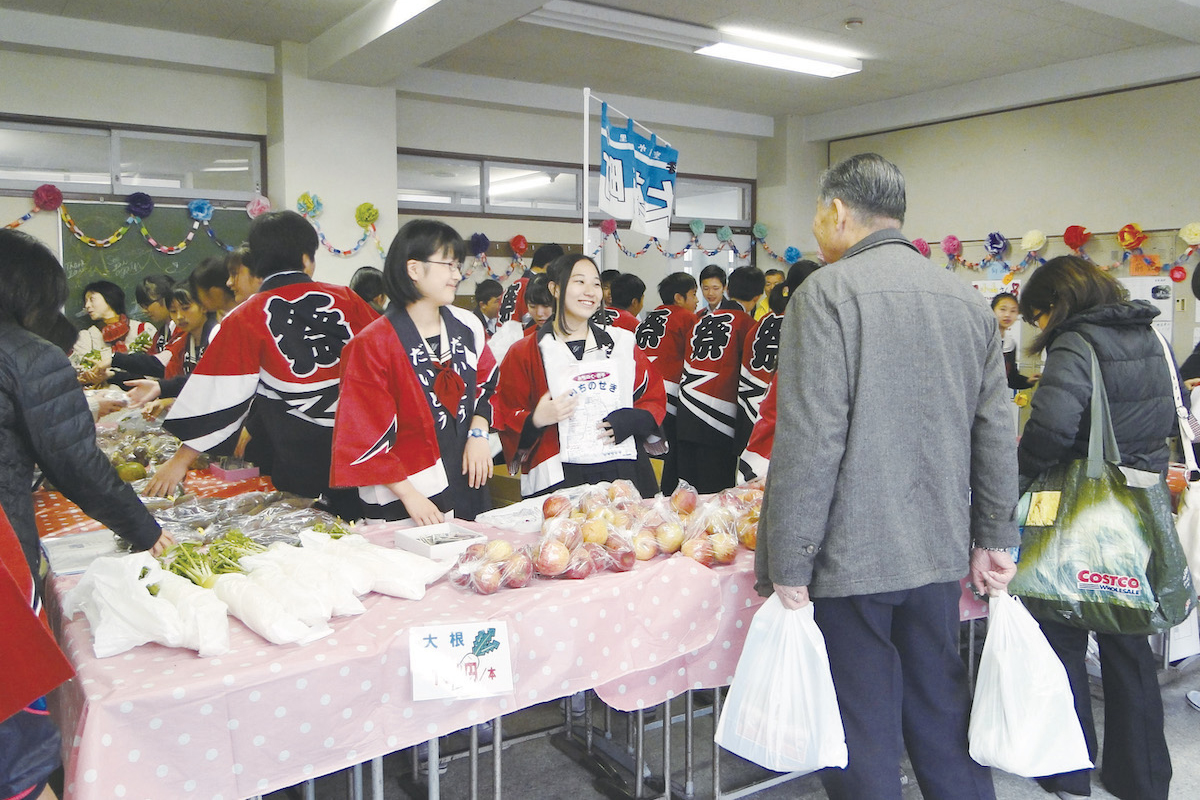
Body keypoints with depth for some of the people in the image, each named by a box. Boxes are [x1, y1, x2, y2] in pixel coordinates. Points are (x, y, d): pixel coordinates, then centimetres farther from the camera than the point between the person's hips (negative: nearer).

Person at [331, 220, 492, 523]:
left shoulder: (467, 326, 4)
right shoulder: (373, 345, -12)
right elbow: (363, 433, -13)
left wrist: (478, 433, -1)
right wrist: (409, 496, -16)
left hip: (467, 484, 6)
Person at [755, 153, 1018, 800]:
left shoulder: (827, 292, -12)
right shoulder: (969, 302, 10)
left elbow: (810, 441, -18)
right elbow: (996, 436, 11)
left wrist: (788, 565, -13)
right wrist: (994, 539, 19)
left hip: (852, 557, -6)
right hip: (941, 553, 7)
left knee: (864, 736, 6)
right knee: (943, 716, 21)